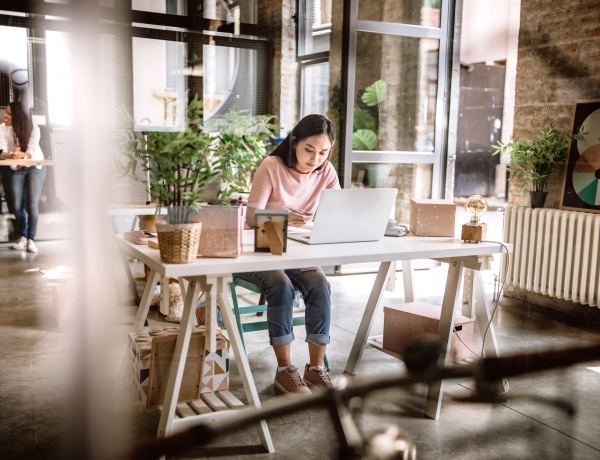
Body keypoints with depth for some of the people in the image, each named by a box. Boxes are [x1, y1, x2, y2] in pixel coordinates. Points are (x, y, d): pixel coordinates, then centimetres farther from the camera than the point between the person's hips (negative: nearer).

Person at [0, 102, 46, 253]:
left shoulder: (33, 128, -18)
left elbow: (32, 151, -27)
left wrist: (22, 155, -49)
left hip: (35, 168, -2)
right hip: (14, 170, 2)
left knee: (32, 203, -12)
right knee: (17, 205, -1)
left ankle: (31, 239, -6)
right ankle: (22, 236, 18)